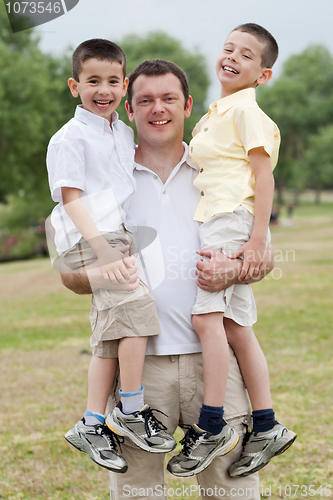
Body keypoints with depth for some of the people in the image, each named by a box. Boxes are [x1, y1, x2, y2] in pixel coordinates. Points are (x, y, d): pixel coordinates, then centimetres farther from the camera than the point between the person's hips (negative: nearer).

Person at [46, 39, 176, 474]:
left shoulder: (124, 133, 18)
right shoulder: (69, 139, -5)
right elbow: (71, 198, -13)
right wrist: (102, 248, -22)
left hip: (118, 238, 8)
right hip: (89, 241, -8)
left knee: (111, 335, 7)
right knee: (135, 303, -24)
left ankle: (92, 425, 15)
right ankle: (133, 411, -12)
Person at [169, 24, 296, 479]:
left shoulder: (247, 111, -5)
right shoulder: (215, 114, 22)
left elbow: (263, 177, -12)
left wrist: (257, 241, -18)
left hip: (233, 220, -9)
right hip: (213, 222, 9)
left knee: (206, 315, -16)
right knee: (236, 328, 7)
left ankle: (211, 425, -13)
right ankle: (266, 428, 12)